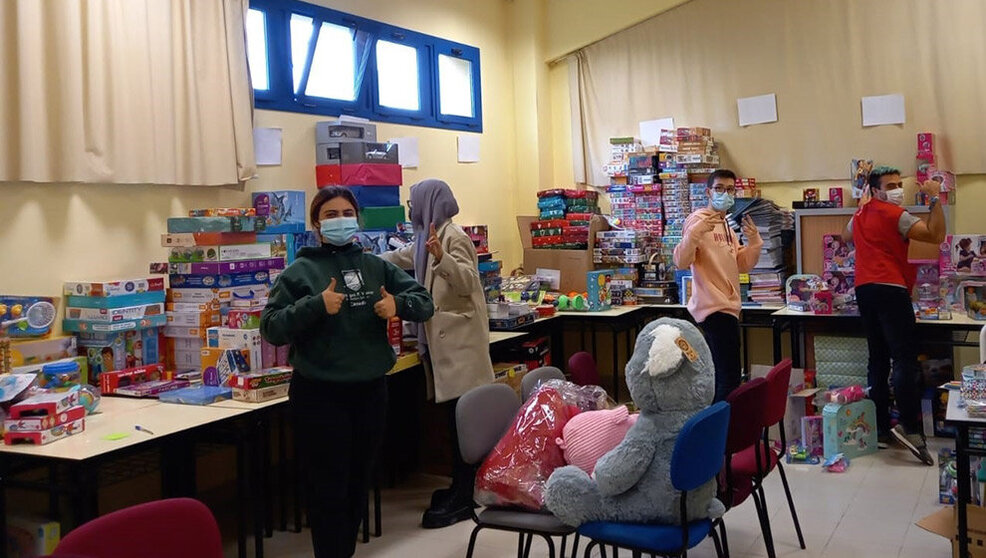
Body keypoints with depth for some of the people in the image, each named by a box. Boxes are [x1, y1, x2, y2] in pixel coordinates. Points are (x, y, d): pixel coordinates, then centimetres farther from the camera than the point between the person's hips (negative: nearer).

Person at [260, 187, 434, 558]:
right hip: (319, 395, -4)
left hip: (371, 390, 4)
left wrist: (398, 304, -16)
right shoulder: (300, 271, -4)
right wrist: (316, 305, -26)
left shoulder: (377, 267, 7)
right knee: (328, 490, 2)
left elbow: (425, 303, 5)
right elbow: (271, 328, -13)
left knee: (359, 484, 17)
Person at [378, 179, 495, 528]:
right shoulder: (428, 237, 17)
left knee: (461, 416, -7)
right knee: (456, 417, 12)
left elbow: (467, 282, -21)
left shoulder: (452, 236, -11)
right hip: (444, 338, 9)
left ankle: (462, 500, -3)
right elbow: (399, 258, 33)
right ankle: (461, 487, 21)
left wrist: (441, 257, -37)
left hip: (459, 339, -9)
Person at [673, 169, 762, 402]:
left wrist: (754, 240, 1)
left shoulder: (727, 225, 18)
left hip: (727, 306, 10)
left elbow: (743, 265, 16)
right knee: (729, 378, -14)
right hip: (714, 307, -10)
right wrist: (695, 232, -32)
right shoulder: (699, 220, -9)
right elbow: (681, 261, -19)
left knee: (720, 376, 16)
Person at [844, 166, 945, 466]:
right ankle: (910, 427, -23)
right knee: (906, 359, -13)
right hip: (890, 289, -8)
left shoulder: (860, 215, 19)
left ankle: (880, 429, 8)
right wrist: (935, 199, -7)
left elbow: (848, 233, 43)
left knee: (879, 359, 9)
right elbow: (936, 235, -12)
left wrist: (863, 203, 42)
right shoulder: (895, 215, -4)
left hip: (864, 289, 8)